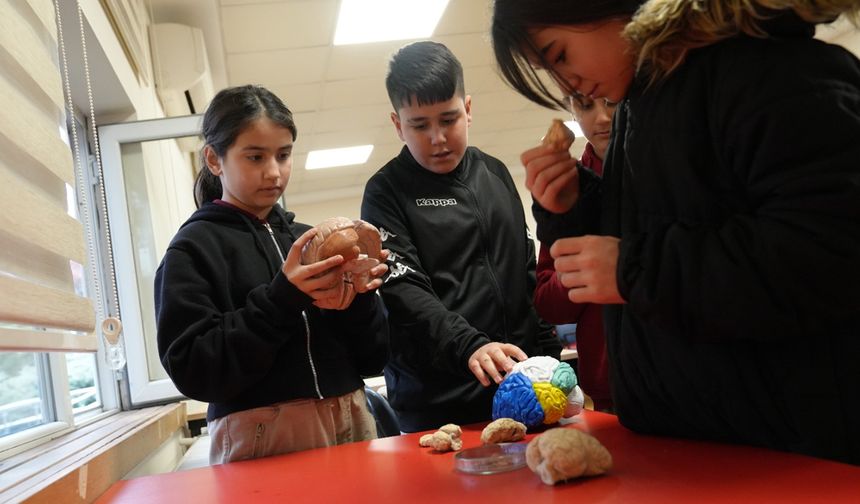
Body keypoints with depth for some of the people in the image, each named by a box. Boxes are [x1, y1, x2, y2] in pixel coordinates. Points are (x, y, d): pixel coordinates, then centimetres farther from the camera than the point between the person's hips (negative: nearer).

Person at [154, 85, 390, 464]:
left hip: (352, 429, 5)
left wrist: (360, 295, -11)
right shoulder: (193, 250, -3)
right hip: (264, 444, -4)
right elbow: (193, 372, -14)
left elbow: (371, 360, 7)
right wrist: (281, 299, -21)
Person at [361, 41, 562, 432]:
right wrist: (469, 347, -29)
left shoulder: (496, 174, 12)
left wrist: (550, 356, 11)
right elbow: (403, 292, -15)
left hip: (518, 387, 5)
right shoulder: (387, 192, -3)